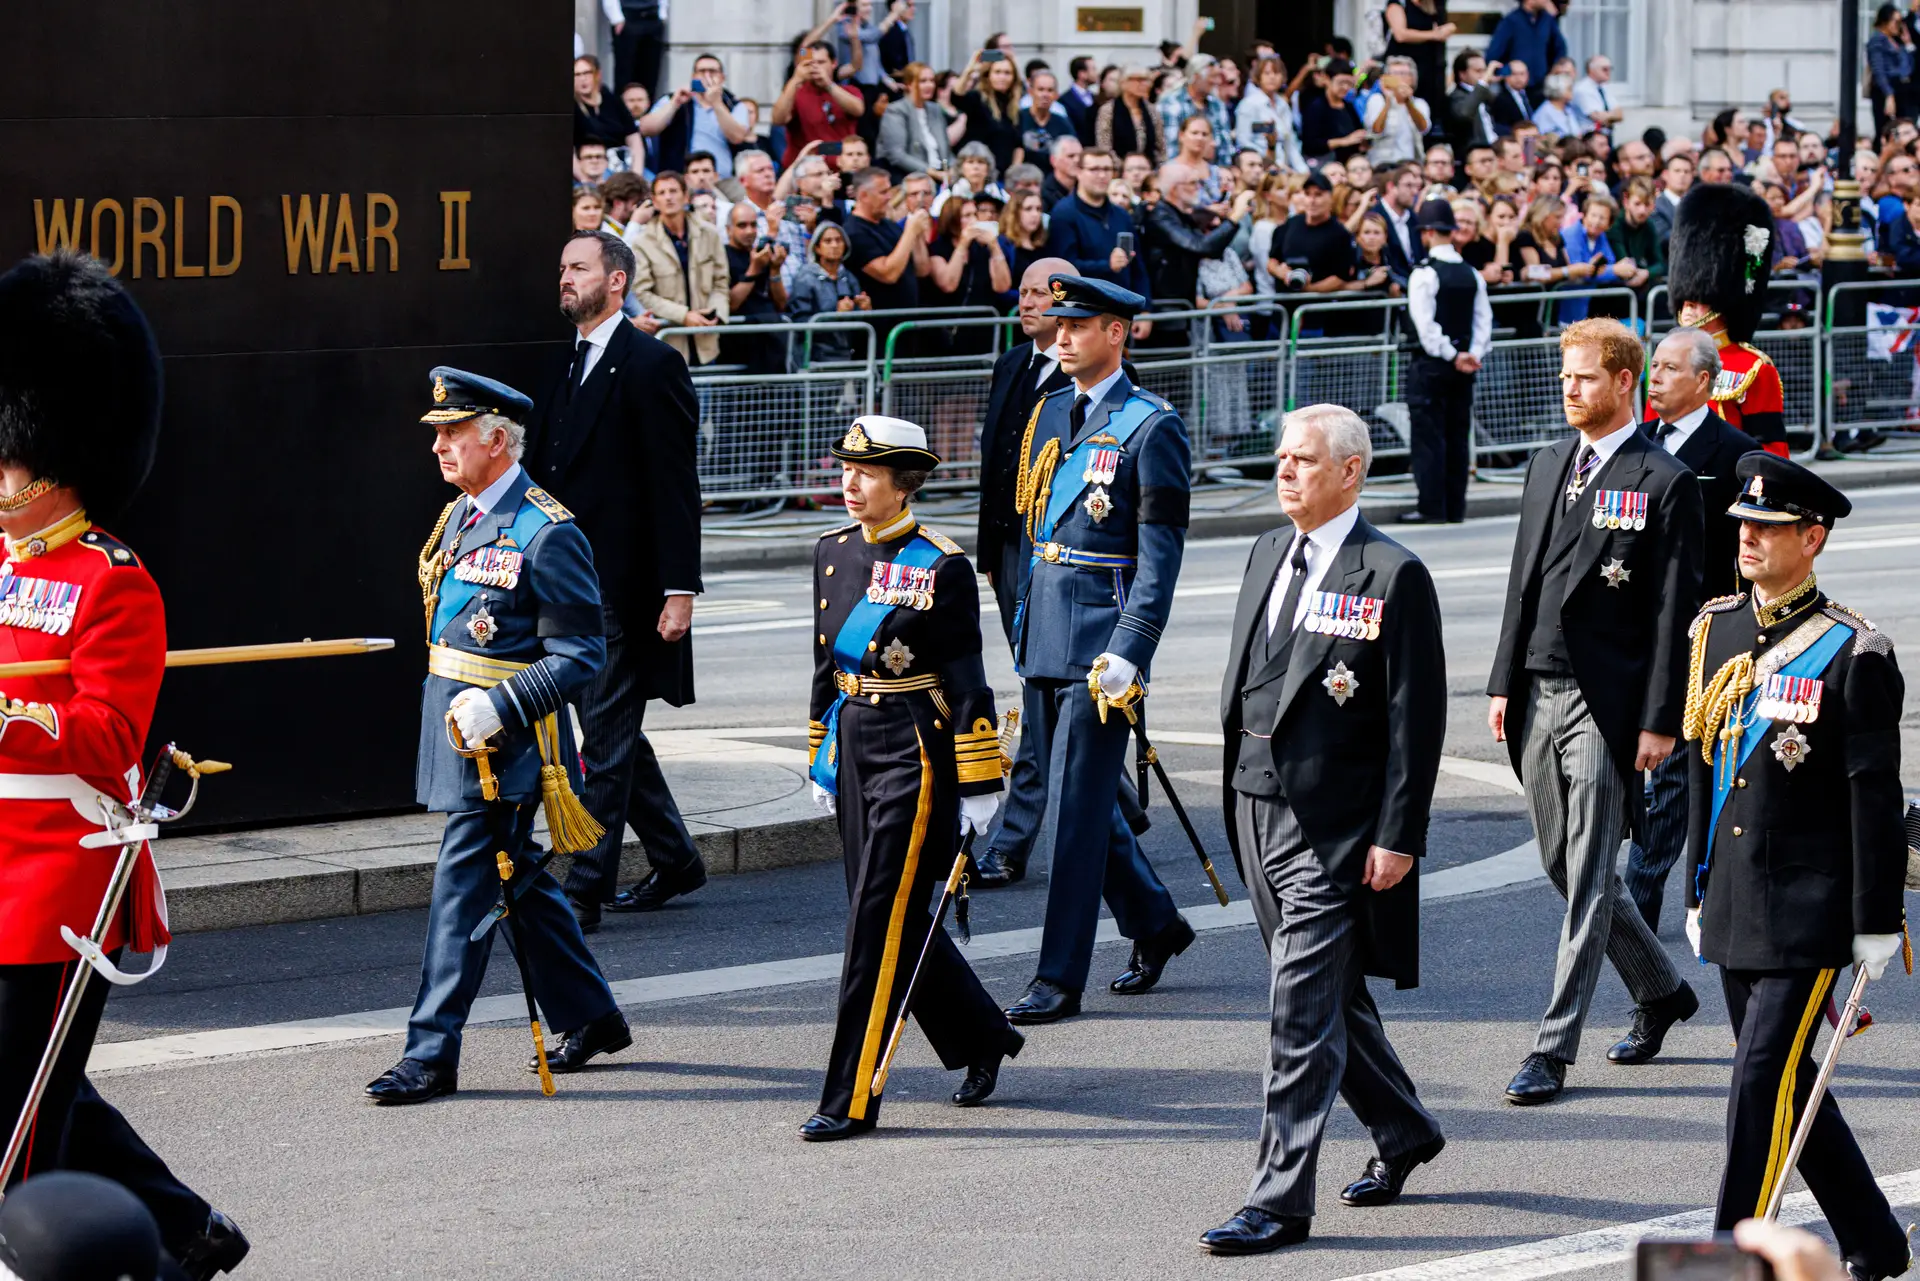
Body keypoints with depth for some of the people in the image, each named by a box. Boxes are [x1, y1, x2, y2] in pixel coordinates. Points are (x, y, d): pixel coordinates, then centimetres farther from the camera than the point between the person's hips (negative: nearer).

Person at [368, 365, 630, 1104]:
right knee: (518, 884, 16)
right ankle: (590, 1018, 29)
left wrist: (498, 709, -24)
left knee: (463, 889, -8)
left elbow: (580, 655, -15)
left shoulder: (547, 533, -15)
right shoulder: (459, 517, 11)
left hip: (504, 739, -9)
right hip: (457, 730, 9)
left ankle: (432, 1055, -5)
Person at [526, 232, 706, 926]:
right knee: (610, 731, 15)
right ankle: (675, 861, 29)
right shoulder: (565, 366, 15)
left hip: (624, 584, -8)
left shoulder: (651, 366, -9)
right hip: (573, 583, 8)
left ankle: (585, 889, -5)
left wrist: (679, 589, -16)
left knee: (606, 737, -6)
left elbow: (675, 486, -12)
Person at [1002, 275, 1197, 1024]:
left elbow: (1161, 553, -13)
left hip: (1101, 636, -8)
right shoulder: (1050, 416, 13)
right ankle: (1154, 922, 33)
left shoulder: (1150, 427, -9)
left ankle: (1060, 979, -2)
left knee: (1076, 808, -6)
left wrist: (1129, 651, -20)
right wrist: (1024, 628, 18)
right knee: (1071, 796, 14)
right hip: (1046, 637, 8)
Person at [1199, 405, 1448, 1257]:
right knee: (1329, 996, 18)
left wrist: (1399, 836, -15)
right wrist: (1234, 787, 16)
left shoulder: (1393, 577, -10)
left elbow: (1417, 717, -11)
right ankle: (1402, 1131, 38)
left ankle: (1279, 1202, -7)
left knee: (1304, 1012, -9)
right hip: (1256, 805, 8)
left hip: (1331, 827, -8)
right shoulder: (1268, 554, 12)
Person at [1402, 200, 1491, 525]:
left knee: (1428, 436, -3)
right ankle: (1455, 507, 11)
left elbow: (1425, 325, -17)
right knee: (1457, 435, 10)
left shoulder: (1424, 274, -12)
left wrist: (1452, 356, -12)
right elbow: (1484, 319, 3)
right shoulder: (1472, 275, 7)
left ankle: (1431, 508, -6)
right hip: (1463, 369, 6)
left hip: (1431, 364, -6)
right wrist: (1475, 355, -3)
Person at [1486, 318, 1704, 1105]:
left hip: (1606, 704, -7)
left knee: (1587, 880, -6)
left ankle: (1554, 1050, -5)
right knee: (1564, 866, 14)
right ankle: (1659, 991, 33)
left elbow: (1675, 611, -9)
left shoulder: (1664, 484, -7)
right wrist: (1504, 683, 12)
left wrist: (1661, 720, -13)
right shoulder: (1547, 468, 14)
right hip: (1539, 697, 7)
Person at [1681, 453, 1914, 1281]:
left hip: (1810, 905, -7)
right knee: (1784, 1084, 12)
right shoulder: (1716, 630, 9)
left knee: (1764, 1080, -10)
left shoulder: (1852, 653, -10)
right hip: (1735, 903, 7)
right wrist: (1699, 893, 17)